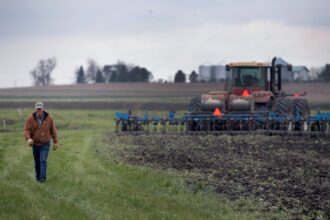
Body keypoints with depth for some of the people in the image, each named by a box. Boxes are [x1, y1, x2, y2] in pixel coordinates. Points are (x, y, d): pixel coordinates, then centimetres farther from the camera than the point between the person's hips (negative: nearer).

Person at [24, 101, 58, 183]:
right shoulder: (30, 118, -14)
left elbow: (53, 130, -3)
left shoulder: (49, 118, -15)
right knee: (37, 161, 12)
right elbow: (26, 130, -15)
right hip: (35, 144, 2)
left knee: (43, 161, -14)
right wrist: (28, 139, -35)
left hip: (45, 144, -2)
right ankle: (38, 176, 28)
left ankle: (43, 178, -16)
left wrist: (55, 142, 1)